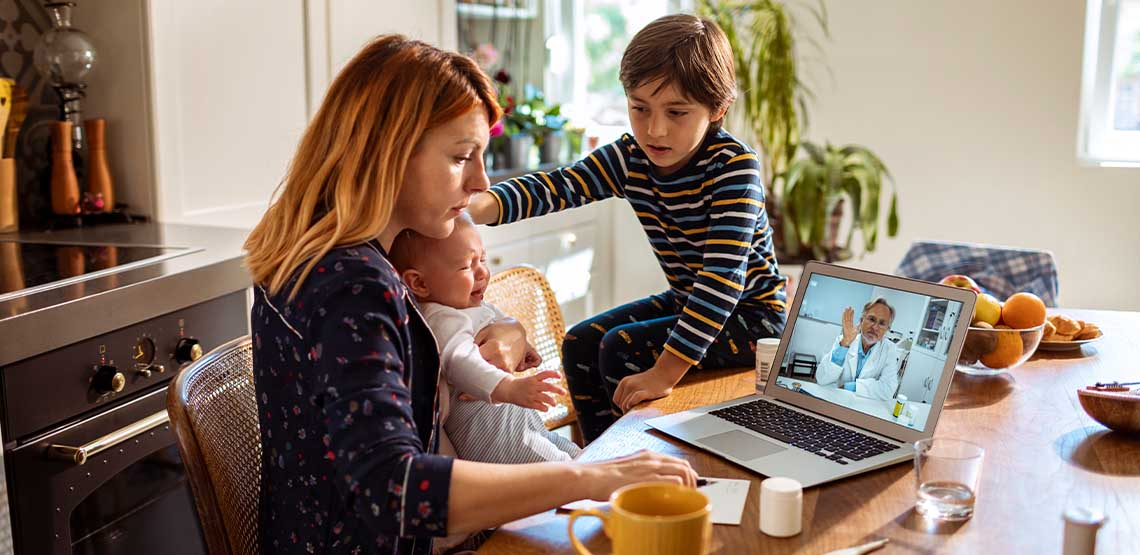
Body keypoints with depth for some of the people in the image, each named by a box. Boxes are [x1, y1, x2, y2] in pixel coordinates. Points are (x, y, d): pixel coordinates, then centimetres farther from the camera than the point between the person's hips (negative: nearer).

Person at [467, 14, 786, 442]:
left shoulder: (733, 165, -26)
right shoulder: (629, 159, -7)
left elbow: (723, 274, -34)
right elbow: (558, 187, -22)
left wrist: (666, 371, -40)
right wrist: (480, 207, -43)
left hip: (750, 314, -7)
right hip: (686, 301, 8)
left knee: (621, 349, -20)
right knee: (581, 343, 2)